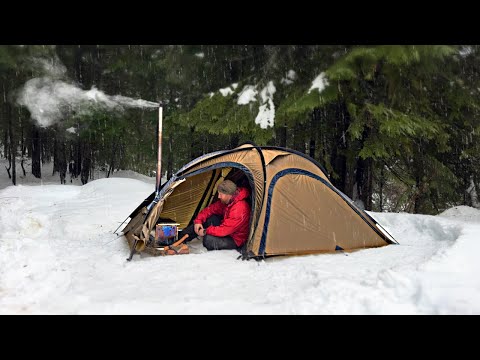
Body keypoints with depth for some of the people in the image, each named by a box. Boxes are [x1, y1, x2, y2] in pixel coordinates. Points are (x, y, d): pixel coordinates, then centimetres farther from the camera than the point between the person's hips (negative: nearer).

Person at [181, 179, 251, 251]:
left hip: (235, 240, -9)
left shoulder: (239, 209, -34)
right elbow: (211, 208, 4)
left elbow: (224, 230, -31)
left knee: (209, 240, -30)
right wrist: (198, 220, -8)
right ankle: (182, 237, 1)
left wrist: (206, 231, -21)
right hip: (226, 230, 9)